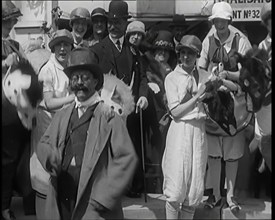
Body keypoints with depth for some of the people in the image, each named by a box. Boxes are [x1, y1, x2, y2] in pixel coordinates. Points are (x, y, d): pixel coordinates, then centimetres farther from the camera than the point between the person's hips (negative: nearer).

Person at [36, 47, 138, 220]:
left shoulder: (109, 116, -7)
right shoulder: (62, 115, 10)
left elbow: (127, 159, -11)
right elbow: (44, 143, 14)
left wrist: (104, 198, -14)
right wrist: (51, 157, -8)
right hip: (61, 203, 5)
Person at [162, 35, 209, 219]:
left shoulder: (203, 75, 8)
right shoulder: (172, 77, -3)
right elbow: (175, 111, -10)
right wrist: (198, 96, -14)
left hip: (199, 130, 4)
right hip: (180, 130, -4)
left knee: (196, 184, 7)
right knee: (176, 184, -3)